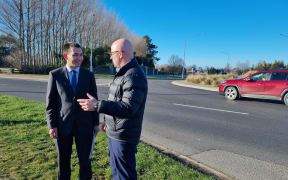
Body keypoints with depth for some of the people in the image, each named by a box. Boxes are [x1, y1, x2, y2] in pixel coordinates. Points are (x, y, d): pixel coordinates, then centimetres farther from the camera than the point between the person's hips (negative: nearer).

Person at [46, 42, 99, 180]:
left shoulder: (89, 75, 2)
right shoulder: (55, 75, -1)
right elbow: (50, 103, 0)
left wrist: (96, 122, 3)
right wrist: (51, 125, -5)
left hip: (84, 125, 1)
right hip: (63, 125, 0)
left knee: (85, 159, 10)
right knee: (63, 160, 16)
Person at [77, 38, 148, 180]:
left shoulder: (134, 75, -22)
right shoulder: (123, 73, 11)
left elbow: (128, 108, -30)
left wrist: (97, 106, -31)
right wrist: (108, 120, 23)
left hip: (123, 136, -10)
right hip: (115, 132, 10)